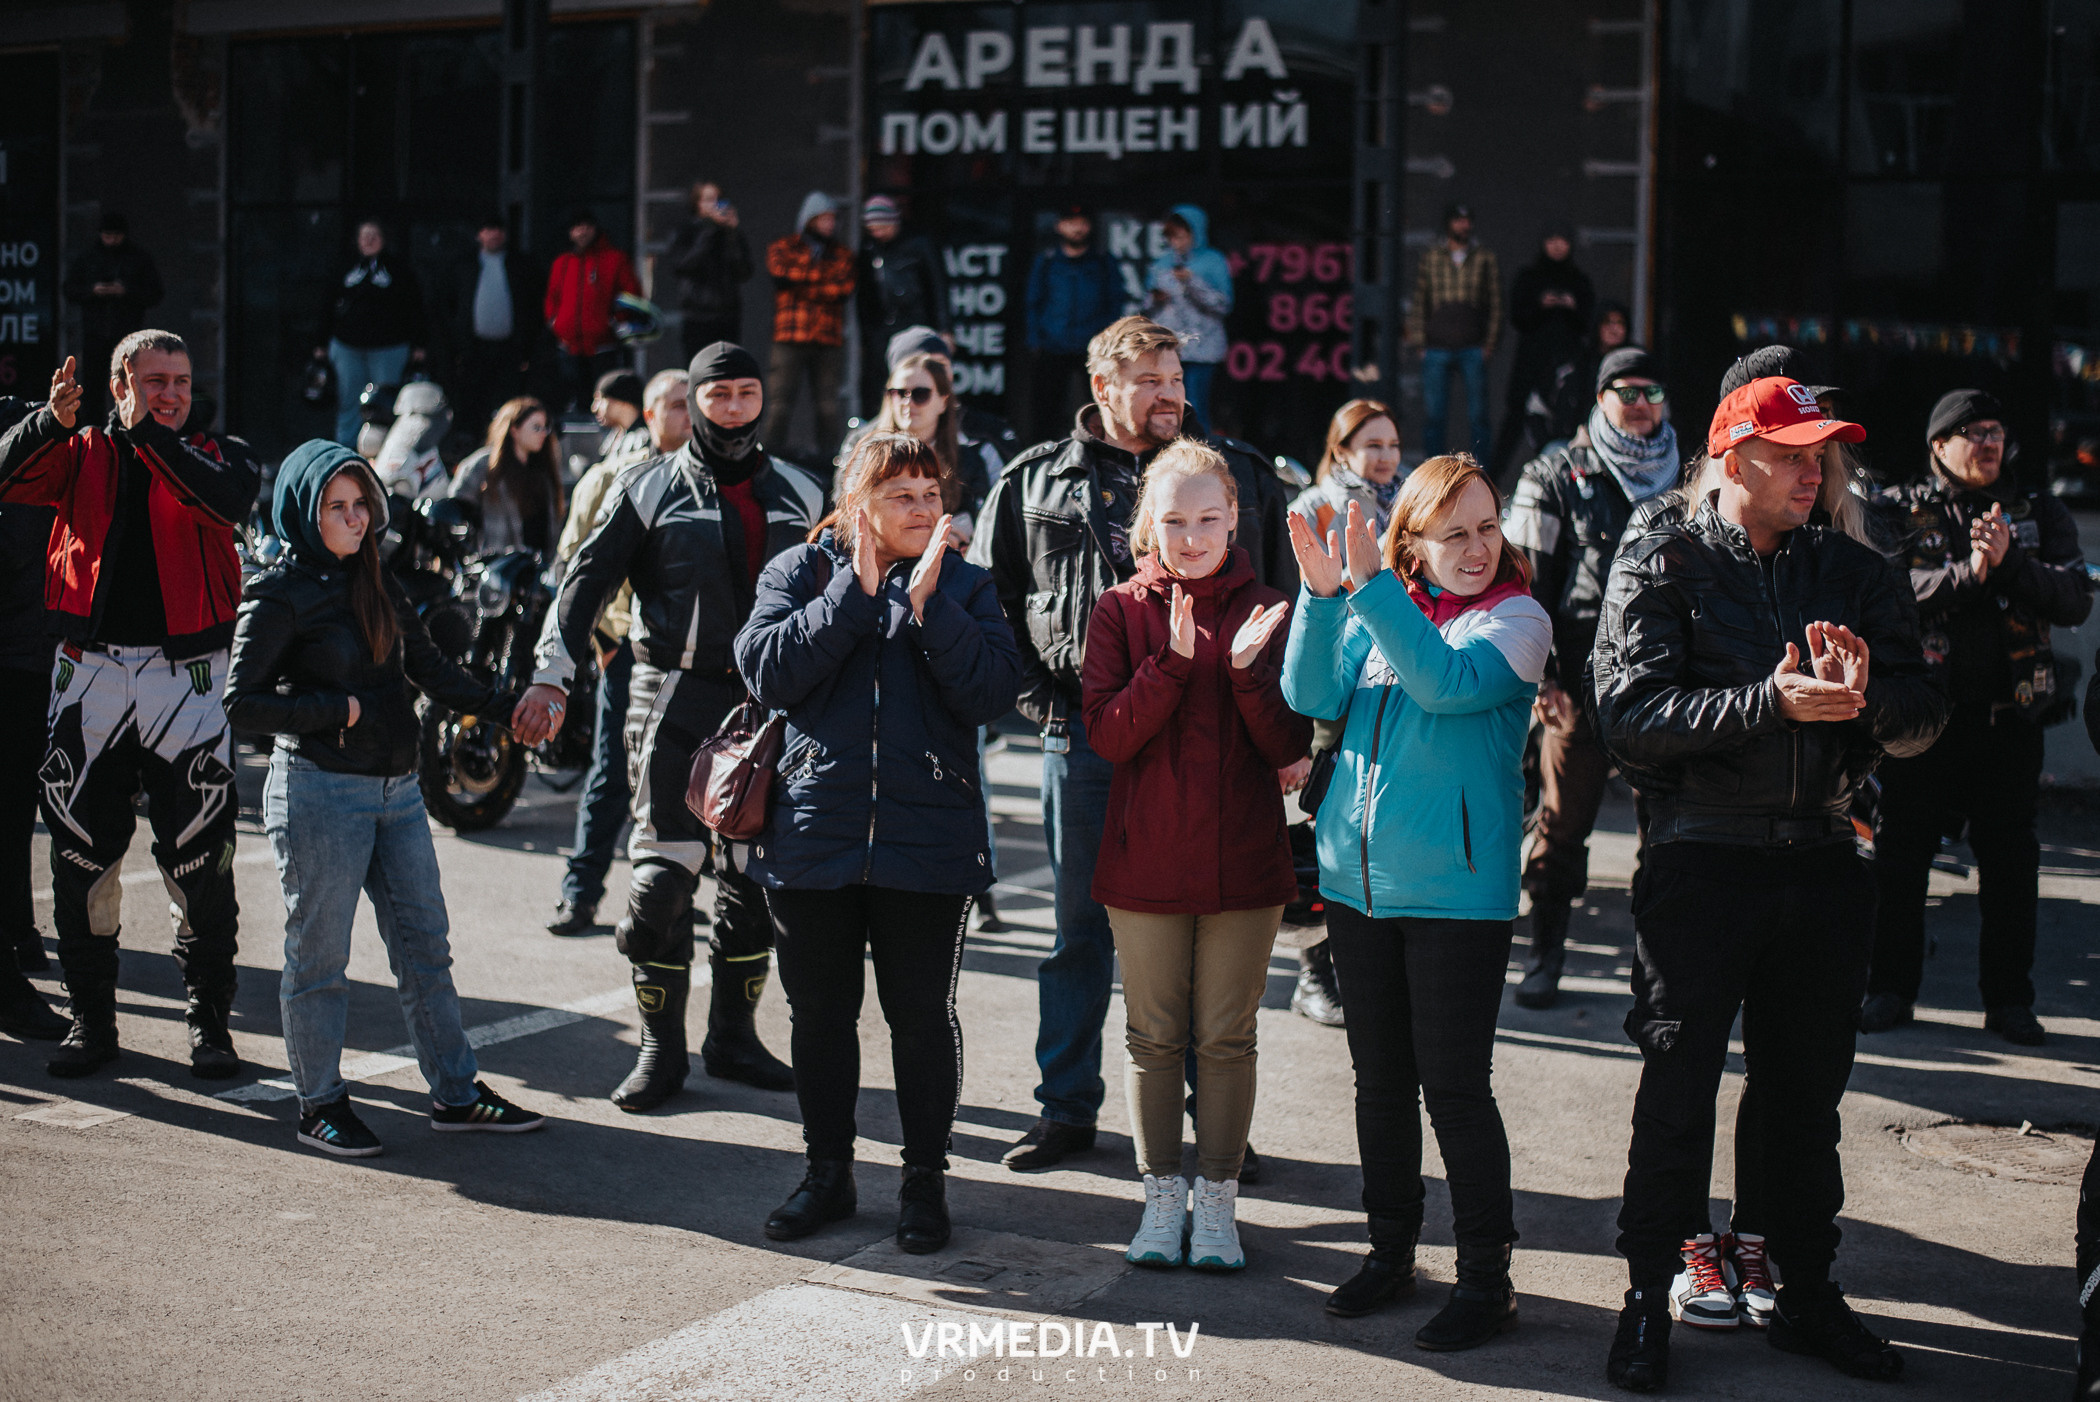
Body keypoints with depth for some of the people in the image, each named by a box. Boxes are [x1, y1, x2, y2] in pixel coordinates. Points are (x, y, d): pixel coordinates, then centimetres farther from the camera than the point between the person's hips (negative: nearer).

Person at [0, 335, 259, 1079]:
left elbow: (226, 502, -16)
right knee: (80, 855, 6)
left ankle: (209, 1020, 13)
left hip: (185, 679, -2)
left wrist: (149, 432, -18)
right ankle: (91, 1019, 19)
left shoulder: (217, 454, 7)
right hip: (91, 675, 2)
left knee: (199, 861, 0)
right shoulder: (82, 453, 10)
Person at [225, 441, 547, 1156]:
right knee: (318, 956, 3)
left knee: (425, 944, 9)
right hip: (320, 793, -7)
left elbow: (431, 670, 12)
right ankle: (320, 1105, 15)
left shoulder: (377, 583, 12)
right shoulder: (278, 594, -8)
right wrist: (339, 709, -13)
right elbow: (242, 702, -13)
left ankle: (455, 1092, 17)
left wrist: (510, 705, 2)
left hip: (396, 788, 7)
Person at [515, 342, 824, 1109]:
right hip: (674, 700, -3)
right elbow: (587, 580, -1)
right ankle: (660, 1050, 4)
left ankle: (733, 1035, 21)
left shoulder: (800, 495, 12)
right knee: (663, 874, -7)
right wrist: (551, 677, -12)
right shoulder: (649, 488, 3)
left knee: (755, 875, 7)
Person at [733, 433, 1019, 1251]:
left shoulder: (964, 585, 4)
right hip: (814, 835, 1)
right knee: (820, 1011, 11)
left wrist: (925, 603, -18)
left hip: (927, 841, -1)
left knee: (921, 1013, 6)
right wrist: (858, 591, -15)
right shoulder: (799, 572, 4)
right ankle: (827, 1172, 26)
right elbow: (768, 672, -12)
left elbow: (994, 694, -11)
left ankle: (925, 1178, 20)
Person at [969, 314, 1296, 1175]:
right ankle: (1067, 1108, 20)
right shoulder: (1035, 481, 7)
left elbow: (1279, 603, 11)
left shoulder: (1241, 479, 8)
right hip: (1082, 734, 0)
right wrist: (1039, 694, 2)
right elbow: (991, 598, 11)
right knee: (1081, 925, 8)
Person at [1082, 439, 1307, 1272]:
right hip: (1145, 859, 1)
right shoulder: (1121, 611, 1)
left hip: (1242, 859, 0)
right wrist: (1175, 659, -22)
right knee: (1154, 1037, 9)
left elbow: (1289, 748, -5)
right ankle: (1161, 1197, 22)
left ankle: (1216, 1201, 17)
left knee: (1227, 1038, 6)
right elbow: (1106, 733, -10)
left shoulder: (1265, 612, 1)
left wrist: (1247, 670, -21)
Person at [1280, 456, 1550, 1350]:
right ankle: (1391, 1250, 28)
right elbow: (1312, 695, -5)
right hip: (1358, 876, 5)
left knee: (1454, 1085, -3)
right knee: (1380, 1076, 14)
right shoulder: (1376, 612, 8)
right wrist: (1322, 595, -18)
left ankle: (1486, 1278, 7)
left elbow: (1450, 682, -23)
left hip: (1456, 889, -5)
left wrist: (1372, 589, -27)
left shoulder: (1516, 620, -4)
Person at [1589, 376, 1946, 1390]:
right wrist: (1771, 702, -23)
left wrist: (1866, 698, -18)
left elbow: (1922, 719, 4)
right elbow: (1632, 716, -15)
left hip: (1821, 860, 4)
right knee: (1677, 1088, 2)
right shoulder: (1660, 569, -2)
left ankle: (1802, 1286, 26)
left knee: (1807, 1087, 13)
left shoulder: (1851, 574, 11)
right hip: (1700, 861, -4)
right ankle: (1652, 1295, 14)